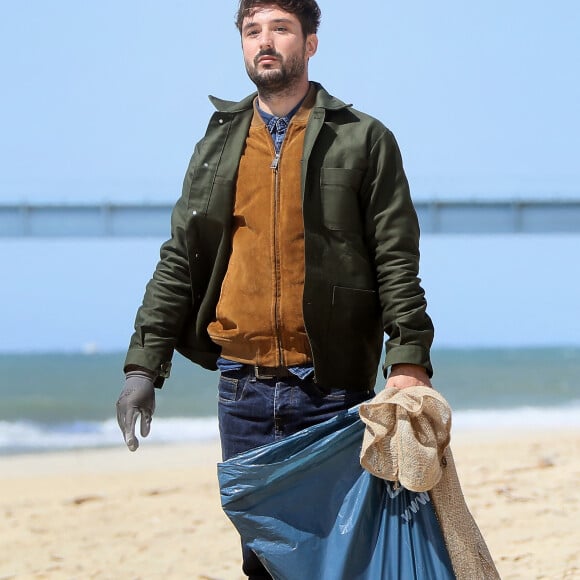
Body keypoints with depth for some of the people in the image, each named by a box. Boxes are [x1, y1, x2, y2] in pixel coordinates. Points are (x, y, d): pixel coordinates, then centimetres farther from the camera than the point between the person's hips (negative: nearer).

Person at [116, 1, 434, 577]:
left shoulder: (363, 140, 4)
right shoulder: (217, 146, 15)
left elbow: (397, 262, -1)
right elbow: (178, 264, 15)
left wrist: (408, 362, -12)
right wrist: (144, 364, 6)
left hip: (332, 386, -3)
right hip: (243, 389, 3)